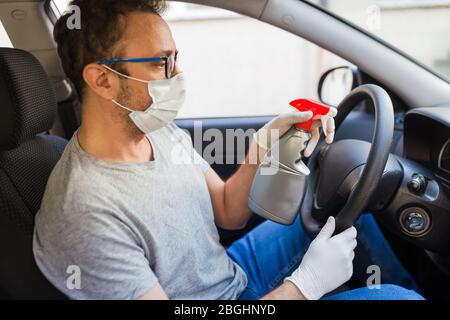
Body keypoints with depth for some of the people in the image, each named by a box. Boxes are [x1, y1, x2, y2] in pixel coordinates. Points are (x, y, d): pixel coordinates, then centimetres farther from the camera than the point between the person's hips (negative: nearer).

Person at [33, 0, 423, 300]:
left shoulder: (164, 133, -7)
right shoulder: (85, 222, -33)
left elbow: (229, 213, 1)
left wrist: (262, 147, -17)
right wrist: (307, 284, -25)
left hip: (234, 271, 8)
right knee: (397, 298, -13)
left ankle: (407, 283, 32)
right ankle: (403, 289, 21)